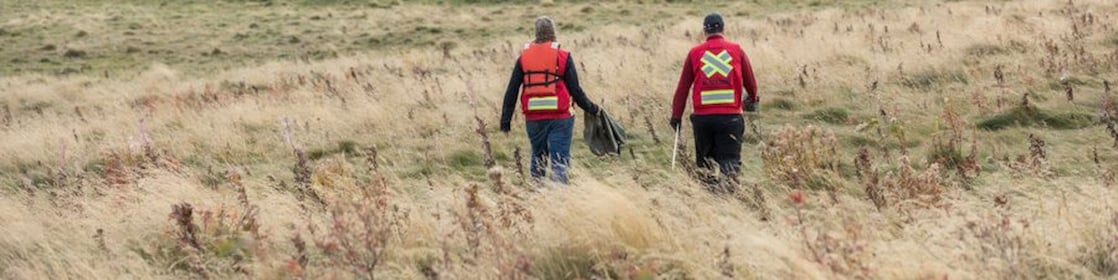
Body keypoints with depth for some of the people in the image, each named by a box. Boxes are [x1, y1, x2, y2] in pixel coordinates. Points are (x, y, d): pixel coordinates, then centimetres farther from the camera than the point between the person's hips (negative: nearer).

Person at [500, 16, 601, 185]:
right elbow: (575, 90, -3)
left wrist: (505, 120, 8)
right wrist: (592, 109, 11)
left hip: (533, 118, 3)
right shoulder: (563, 57, -4)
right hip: (560, 118, -3)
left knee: (538, 158, 18)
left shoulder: (524, 57, 4)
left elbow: (512, 91, 3)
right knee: (559, 161, -5)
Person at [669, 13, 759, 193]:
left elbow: (683, 87, 4)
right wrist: (752, 100, 32)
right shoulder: (736, 50, 4)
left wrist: (676, 116, 10)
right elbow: (750, 82, 11)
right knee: (730, 159, -2)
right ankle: (728, 181, -25)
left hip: (702, 116, 1)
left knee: (704, 160, 13)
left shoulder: (695, 53, 4)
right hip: (731, 115, -1)